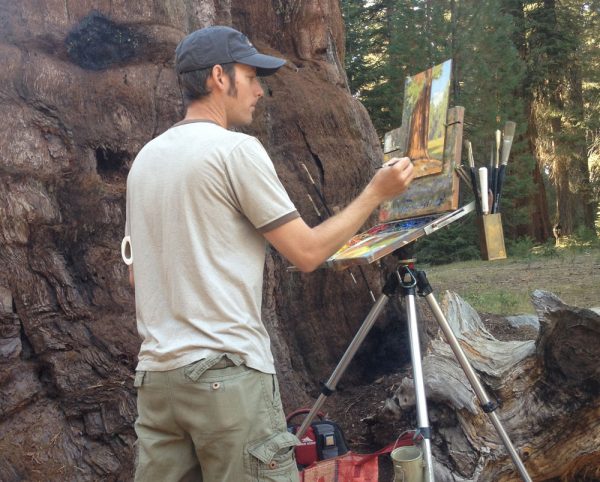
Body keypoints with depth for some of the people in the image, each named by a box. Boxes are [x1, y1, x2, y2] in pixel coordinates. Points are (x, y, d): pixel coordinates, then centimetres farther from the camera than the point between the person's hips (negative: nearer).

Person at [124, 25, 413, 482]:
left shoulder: (145, 158, 13)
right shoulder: (236, 149, -9)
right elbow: (307, 252, -7)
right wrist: (376, 193, 3)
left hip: (156, 374, 8)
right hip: (227, 372, -7)